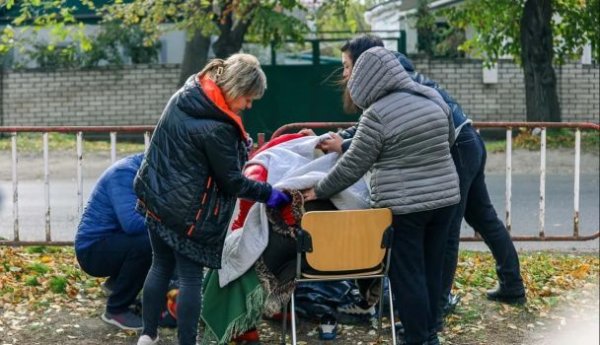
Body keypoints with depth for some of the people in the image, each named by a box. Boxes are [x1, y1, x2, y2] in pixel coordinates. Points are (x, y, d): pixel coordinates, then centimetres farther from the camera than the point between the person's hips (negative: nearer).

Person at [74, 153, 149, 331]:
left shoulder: (139, 169, 6)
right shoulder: (124, 172, -22)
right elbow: (132, 223, -34)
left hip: (110, 240, 9)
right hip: (93, 249, -9)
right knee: (145, 243, -31)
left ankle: (116, 283, 16)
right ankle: (116, 310, -12)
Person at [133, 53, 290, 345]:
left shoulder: (184, 95, -1)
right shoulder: (216, 129, -25)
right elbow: (232, 182, -16)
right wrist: (269, 194, -4)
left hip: (157, 198, 8)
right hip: (188, 213, -8)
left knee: (161, 266, 18)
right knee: (190, 277, 3)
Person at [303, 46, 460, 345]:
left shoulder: (377, 114, -15)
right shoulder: (433, 98, 4)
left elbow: (352, 166, -10)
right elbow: (449, 140, 19)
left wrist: (319, 191, 2)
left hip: (402, 206, -6)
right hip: (444, 198, 7)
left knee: (407, 275, 4)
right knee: (432, 270, 16)